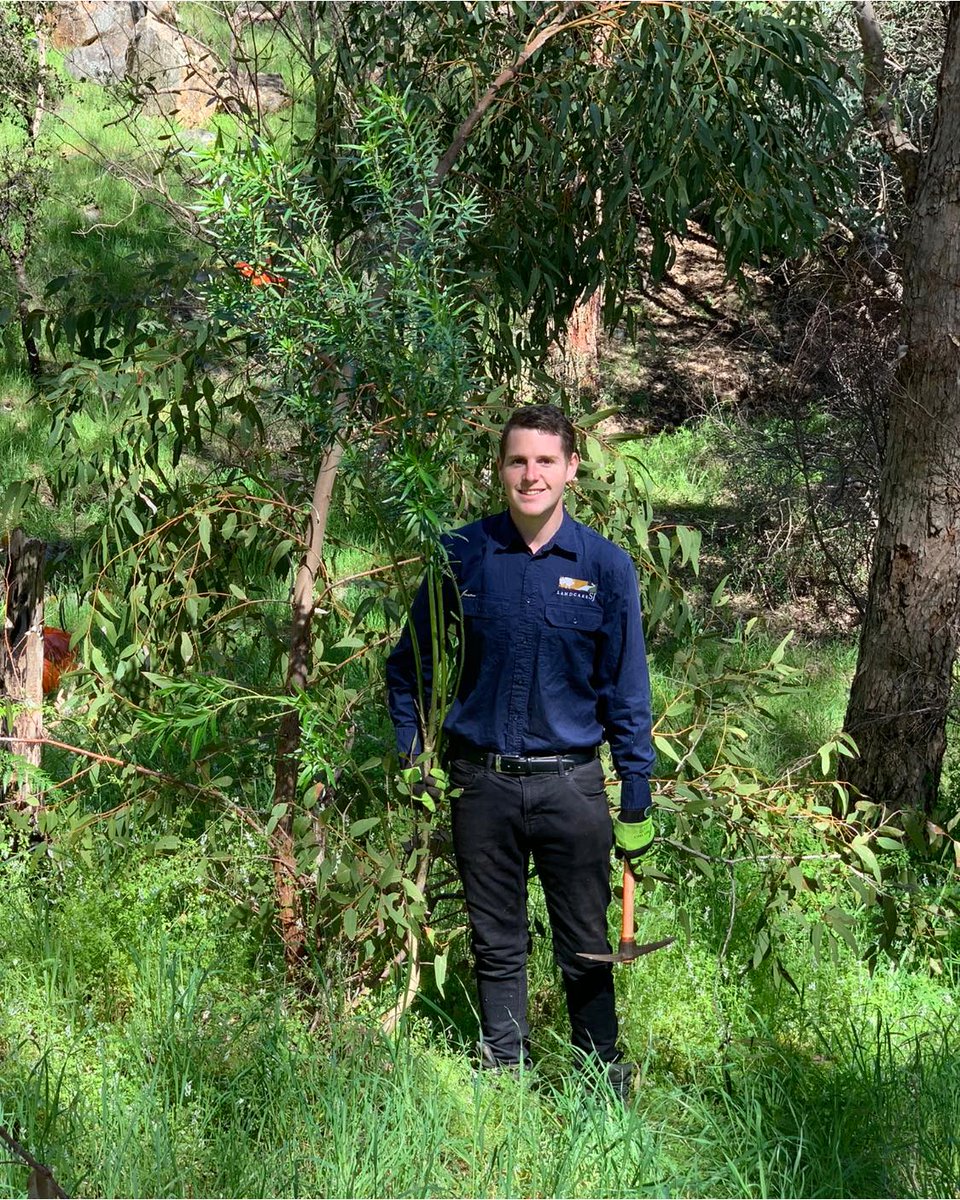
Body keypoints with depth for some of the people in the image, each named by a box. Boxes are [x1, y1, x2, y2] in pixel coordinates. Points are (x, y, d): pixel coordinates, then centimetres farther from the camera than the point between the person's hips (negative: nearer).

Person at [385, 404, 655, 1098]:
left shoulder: (606, 566, -2)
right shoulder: (463, 556, -1)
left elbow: (626, 692, 1)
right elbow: (408, 664, 10)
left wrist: (637, 804, -1)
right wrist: (416, 760, 3)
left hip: (571, 784, -1)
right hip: (482, 784, 1)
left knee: (587, 952, 6)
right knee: (498, 948, 12)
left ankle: (607, 1089, 18)